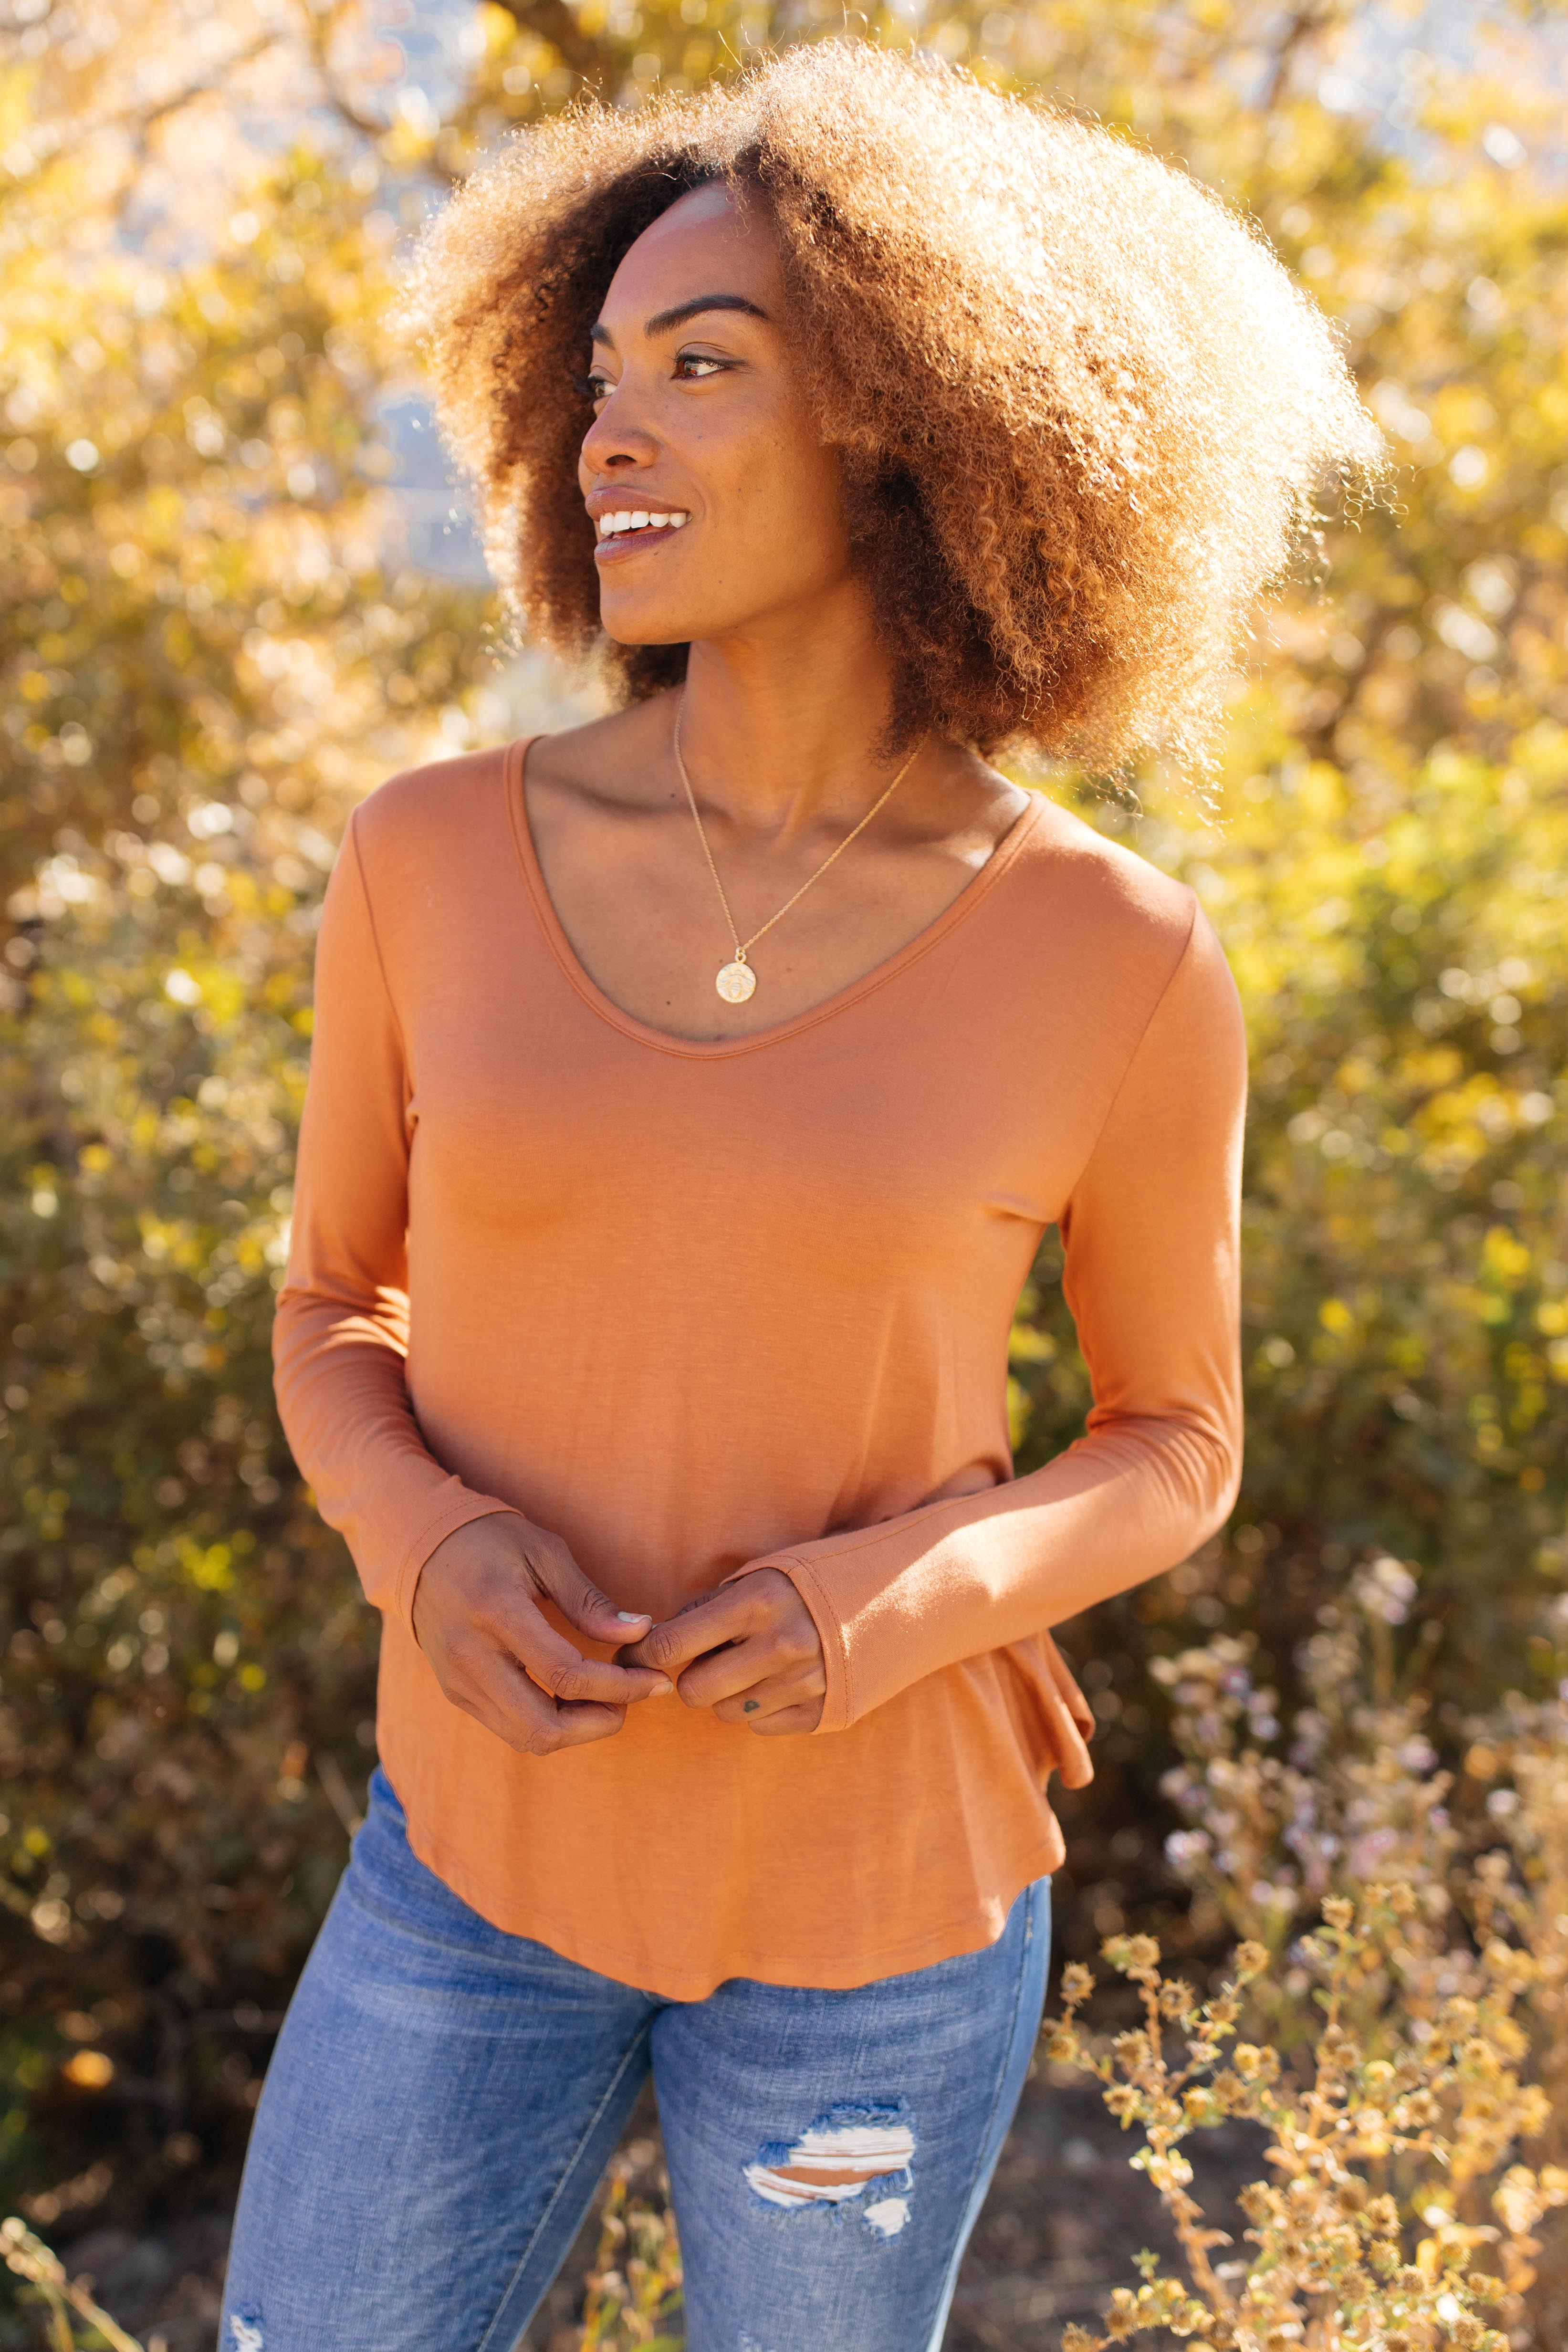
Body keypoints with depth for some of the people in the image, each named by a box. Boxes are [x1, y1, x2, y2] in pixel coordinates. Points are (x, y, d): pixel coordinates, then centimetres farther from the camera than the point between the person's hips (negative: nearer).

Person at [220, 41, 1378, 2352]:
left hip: (880, 1880, -1)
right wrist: (431, 1556, -18)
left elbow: (1176, 1444, -1)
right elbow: (336, 1311, 4)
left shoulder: (1116, 961, -14)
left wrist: (901, 1600, -22)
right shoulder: (434, 860, -9)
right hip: (496, 1837, 2)